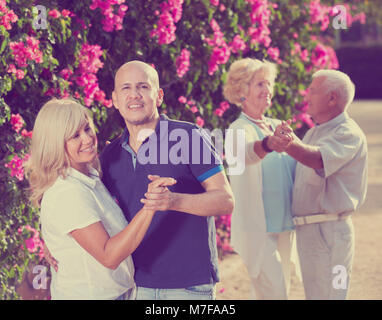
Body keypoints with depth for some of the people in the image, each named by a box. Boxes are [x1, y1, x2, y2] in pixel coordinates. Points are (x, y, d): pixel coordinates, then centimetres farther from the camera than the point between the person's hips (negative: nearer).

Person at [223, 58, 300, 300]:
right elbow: (245, 153, -34)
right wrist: (269, 144, -55)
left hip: (284, 226, 7)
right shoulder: (240, 129, -10)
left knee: (282, 291, 12)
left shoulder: (277, 127, 13)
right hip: (256, 228, -7)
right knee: (274, 294, -13)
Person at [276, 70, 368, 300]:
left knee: (327, 295, -8)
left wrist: (286, 143, -52)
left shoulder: (348, 134, -13)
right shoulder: (314, 133, 19)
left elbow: (317, 159, -34)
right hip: (307, 229, 10)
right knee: (313, 293, 15)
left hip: (329, 231, -10)